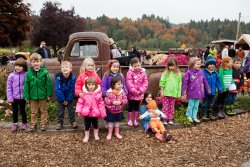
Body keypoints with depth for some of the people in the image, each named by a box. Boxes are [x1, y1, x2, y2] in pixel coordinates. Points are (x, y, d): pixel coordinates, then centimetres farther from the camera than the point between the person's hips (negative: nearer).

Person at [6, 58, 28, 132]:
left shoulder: (26, 75, -9)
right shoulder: (11, 75, -4)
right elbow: (9, 87, -1)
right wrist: (10, 97, -5)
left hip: (22, 97, -2)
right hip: (14, 97, 2)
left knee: (22, 110, 11)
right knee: (15, 111, 15)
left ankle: (24, 124, 28)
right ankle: (15, 124, 31)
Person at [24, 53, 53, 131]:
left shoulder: (44, 72, -10)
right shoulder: (29, 74, -5)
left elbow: (48, 84, -7)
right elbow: (26, 86, -1)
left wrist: (49, 95, -7)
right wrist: (27, 97, -2)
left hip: (43, 96, -1)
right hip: (33, 96, 2)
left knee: (43, 110, 12)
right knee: (34, 112, 15)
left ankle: (43, 124, 24)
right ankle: (33, 124, 29)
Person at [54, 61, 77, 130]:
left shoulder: (72, 78, -18)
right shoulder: (58, 77, -21)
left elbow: (72, 90, -13)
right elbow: (57, 90, -19)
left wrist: (68, 100, -15)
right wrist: (63, 100, -17)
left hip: (69, 98, 0)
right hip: (60, 98, 0)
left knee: (71, 110, 9)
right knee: (60, 111, 9)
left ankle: (73, 122, 22)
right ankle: (60, 123, 22)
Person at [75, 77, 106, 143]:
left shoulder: (98, 93, -11)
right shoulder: (84, 94, -10)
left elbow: (101, 103, -7)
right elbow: (80, 102, -6)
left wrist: (102, 112, -7)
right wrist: (79, 110, -13)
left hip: (95, 113, 0)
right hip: (86, 113, 0)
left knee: (95, 124, 20)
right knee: (87, 125, 12)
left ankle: (96, 135, 41)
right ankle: (86, 136, 30)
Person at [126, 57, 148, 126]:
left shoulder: (143, 72, 0)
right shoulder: (130, 72, -10)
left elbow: (145, 82, -1)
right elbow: (129, 83, -16)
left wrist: (141, 90, -13)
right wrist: (134, 91, -21)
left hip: (139, 94, 3)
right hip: (131, 94, -3)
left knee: (137, 107, 15)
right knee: (130, 107, 8)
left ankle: (135, 120, 26)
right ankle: (129, 120, 20)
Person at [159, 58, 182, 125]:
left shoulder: (178, 74, 3)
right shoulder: (165, 73, 0)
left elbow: (179, 84, 5)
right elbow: (162, 83, 0)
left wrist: (178, 93, 2)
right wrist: (162, 91, -5)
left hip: (173, 94, 2)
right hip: (166, 93, -1)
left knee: (172, 107, 10)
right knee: (165, 107, 2)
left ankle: (170, 119, 18)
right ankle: (165, 120, 8)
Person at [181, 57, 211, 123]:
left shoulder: (201, 72, 2)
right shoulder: (189, 72, -12)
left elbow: (205, 81, 10)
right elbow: (185, 82, -12)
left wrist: (208, 89, 14)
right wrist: (183, 92, -14)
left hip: (199, 93, 4)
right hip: (191, 93, -4)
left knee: (196, 106, 14)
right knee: (191, 105, 9)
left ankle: (194, 117, 27)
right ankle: (189, 116, 26)